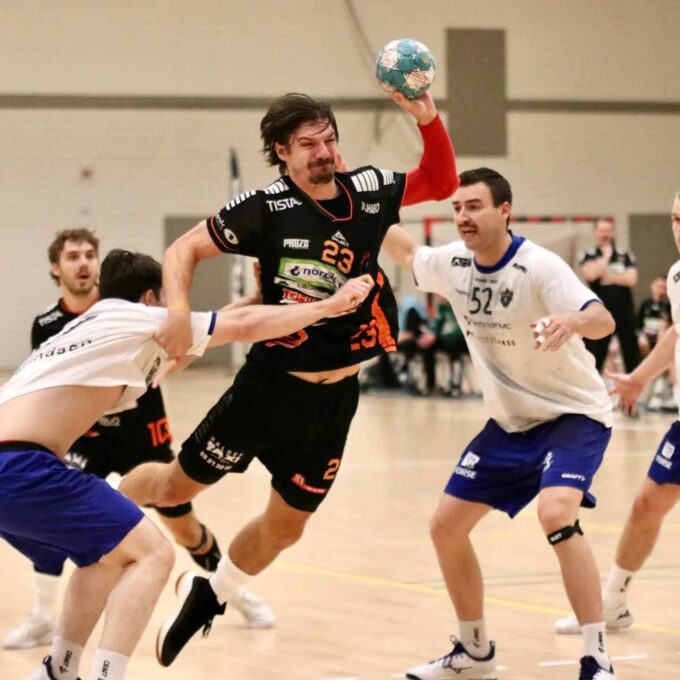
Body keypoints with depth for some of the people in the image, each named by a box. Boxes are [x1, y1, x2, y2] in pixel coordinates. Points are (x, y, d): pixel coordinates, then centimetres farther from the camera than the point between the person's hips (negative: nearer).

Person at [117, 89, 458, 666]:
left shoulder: (366, 191, -1)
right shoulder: (265, 207, -12)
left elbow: (442, 182, 8)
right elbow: (184, 249, -7)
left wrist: (428, 118, -9)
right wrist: (179, 310, -25)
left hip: (334, 398, 4)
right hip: (269, 384, -4)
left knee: (286, 526, 12)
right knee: (176, 486, 5)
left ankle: (209, 595, 36)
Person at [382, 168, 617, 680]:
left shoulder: (538, 268, -24)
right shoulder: (453, 263, -4)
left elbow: (603, 321, -38)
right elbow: (407, 253, 19)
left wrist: (571, 321, -58)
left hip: (573, 414, -7)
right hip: (510, 422, 8)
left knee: (556, 515, -31)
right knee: (447, 525, 6)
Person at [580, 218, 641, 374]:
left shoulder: (626, 255, 6)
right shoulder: (589, 255, 3)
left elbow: (631, 279, -5)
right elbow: (590, 275, -16)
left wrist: (609, 277, -10)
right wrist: (606, 256, -7)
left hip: (625, 313, 2)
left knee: (632, 355, 5)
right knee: (595, 356, -1)